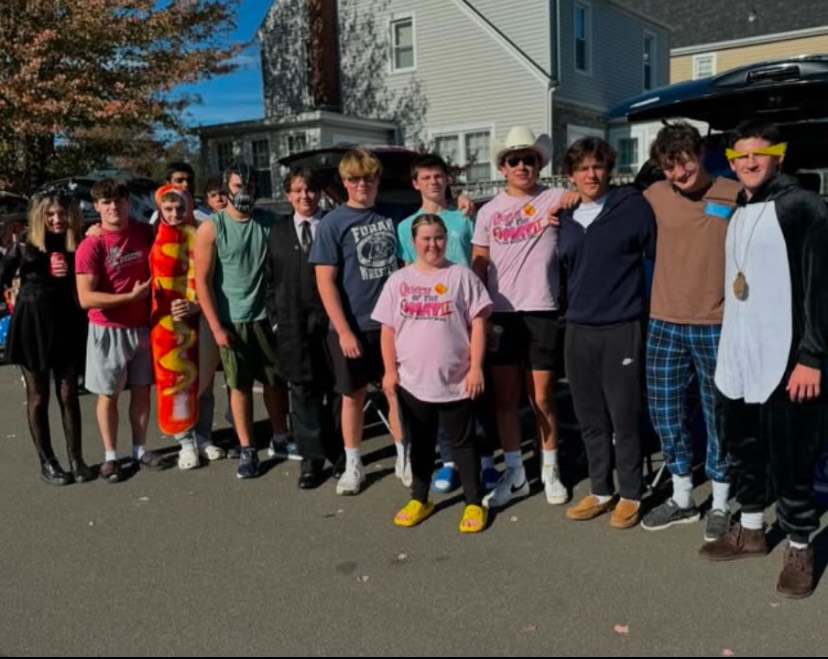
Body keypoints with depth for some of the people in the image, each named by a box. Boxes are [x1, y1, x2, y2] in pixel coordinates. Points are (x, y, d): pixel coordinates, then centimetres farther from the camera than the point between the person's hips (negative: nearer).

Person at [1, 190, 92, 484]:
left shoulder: (78, 248, -1)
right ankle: (47, 462, 17)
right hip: (32, 329, -1)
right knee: (38, 398, 7)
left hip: (67, 328, 2)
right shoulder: (24, 248, -5)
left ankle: (76, 459, 17)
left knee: (69, 396, 8)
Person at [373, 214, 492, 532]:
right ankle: (419, 500, 31)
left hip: (456, 380, -2)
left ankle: (474, 503, 18)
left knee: (463, 442, 8)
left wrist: (476, 367, -10)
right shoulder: (398, 280, 4)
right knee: (419, 443, 17)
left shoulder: (461, 275, -2)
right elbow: (388, 329, 5)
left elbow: (478, 324, -5)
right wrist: (390, 370, 0)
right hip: (412, 380, 3)